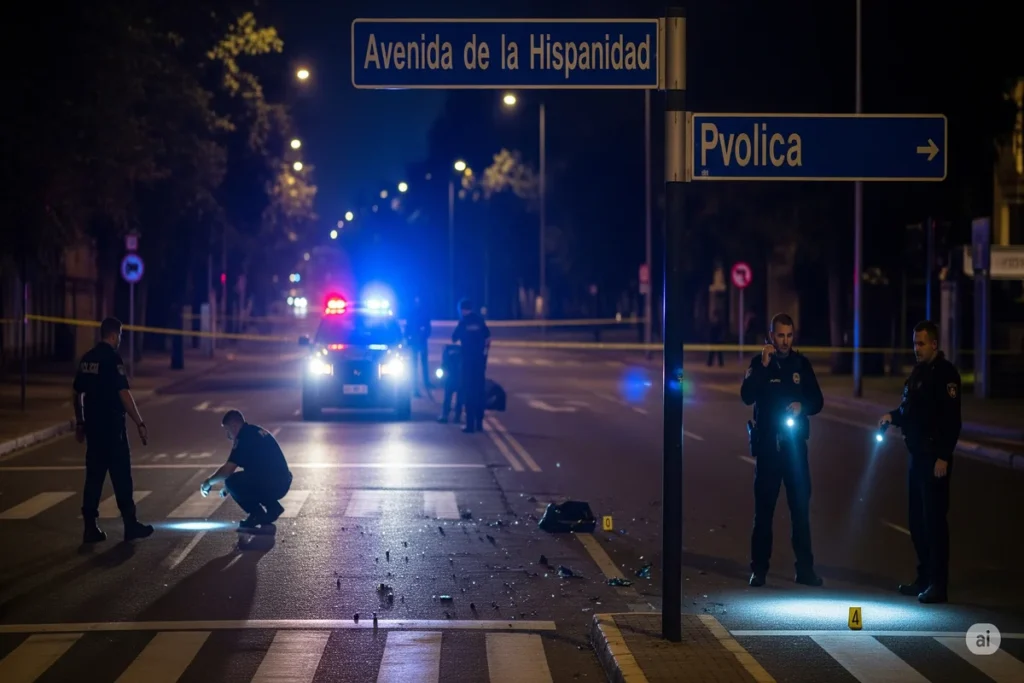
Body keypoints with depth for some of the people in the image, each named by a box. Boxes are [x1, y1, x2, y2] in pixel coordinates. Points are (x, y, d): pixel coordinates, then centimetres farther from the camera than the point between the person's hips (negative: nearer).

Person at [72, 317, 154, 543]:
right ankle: (130, 525, 7)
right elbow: (124, 394, -18)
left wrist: (80, 422, 24)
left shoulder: (87, 358, 10)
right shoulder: (113, 358, -13)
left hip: (92, 425, 7)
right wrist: (140, 424, -16)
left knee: (94, 475, 9)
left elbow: (78, 393, 15)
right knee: (121, 475, 1)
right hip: (111, 425, -7)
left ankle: (90, 527, 7)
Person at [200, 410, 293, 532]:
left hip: (272, 484, -10)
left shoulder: (244, 437, -11)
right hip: (282, 483, 10)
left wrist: (209, 483, 4)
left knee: (232, 483, -16)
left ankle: (259, 516, -4)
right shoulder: (256, 432, 20)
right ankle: (272, 507, 16)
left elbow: (228, 470, -14)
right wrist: (228, 488, 32)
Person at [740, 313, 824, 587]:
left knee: (801, 507, 0)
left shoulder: (801, 363, 5)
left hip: (795, 443, 1)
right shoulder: (759, 362, 0)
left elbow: (817, 401, 7)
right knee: (763, 508, 2)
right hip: (767, 444, -1)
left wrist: (802, 406, -14)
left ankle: (805, 569, 4)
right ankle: (759, 569, 7)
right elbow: (747, 396, -14)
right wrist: (763, 366, -22)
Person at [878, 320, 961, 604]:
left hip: (934, 459, -9)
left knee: (934, 520, -8)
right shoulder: (918, 372, 15)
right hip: (917, 456, 9)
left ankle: (938, 584, -6)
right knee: (918, 519, 13)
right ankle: (924, 578, 22)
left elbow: (952, 419, -19)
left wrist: (943, 457, -23)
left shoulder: (945, 373, -12)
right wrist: (893, 416, 6)